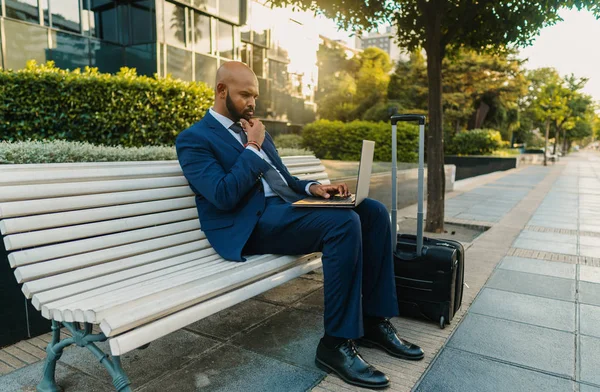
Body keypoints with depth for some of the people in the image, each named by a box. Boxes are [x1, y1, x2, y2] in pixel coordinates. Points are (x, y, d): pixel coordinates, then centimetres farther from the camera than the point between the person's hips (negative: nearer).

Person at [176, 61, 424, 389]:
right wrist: (253, 147, -9)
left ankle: (374, 320, -1)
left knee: (373, 211, -9)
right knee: (345, 223, -30)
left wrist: (313, 187, 3)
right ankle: (337, 342, -18)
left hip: (288, 205, 8)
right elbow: (224, 196, -16)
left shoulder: (254, 131, 23)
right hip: (254, 223, -8)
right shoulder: (194, 139, -2)